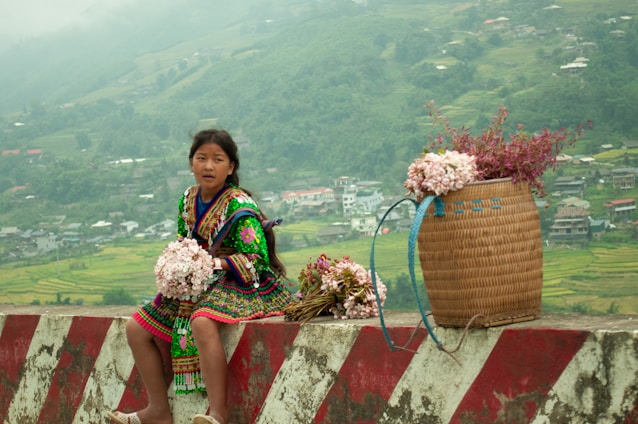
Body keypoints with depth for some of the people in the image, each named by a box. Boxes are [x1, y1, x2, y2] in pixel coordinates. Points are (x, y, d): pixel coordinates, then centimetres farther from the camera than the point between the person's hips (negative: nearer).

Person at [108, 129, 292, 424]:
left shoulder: (239, 207, -16)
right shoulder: (188, 200, 6)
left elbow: (257, 260, -19)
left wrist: (214, 263, -24)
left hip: (241, 285, -8)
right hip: (199, 286, 9)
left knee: (202, 321, -40)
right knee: (137, 328, 2)